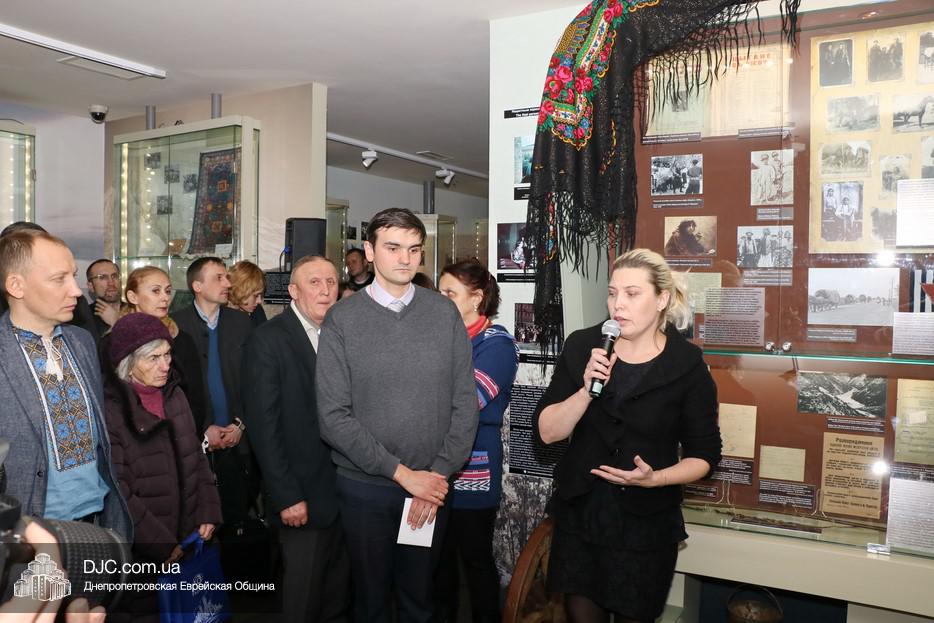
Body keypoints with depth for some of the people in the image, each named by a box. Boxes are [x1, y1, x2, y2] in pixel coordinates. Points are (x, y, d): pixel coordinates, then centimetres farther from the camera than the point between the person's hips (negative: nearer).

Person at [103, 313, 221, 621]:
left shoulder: (173, 394, 5)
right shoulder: (110, 408, -16)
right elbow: (117, 492, -17)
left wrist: (208, 512, 1)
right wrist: (160, 545, -15)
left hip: (189, 538, 6)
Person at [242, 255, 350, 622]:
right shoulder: (267, 340, -11)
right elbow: (263, 426, -14)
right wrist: (287, 496, -15)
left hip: (346, 490, 5)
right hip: (302, 495, -5)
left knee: (340, 592, 17)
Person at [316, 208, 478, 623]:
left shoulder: (445, 313, -1)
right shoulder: (341, 320, -7)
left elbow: (465, 403, -1)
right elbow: (333, 416, -11)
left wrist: (439, 474, -7)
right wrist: (402, 473, -13)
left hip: (433, 485, 2)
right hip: (365, 486, -1)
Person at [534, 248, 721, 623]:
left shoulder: (688, 366, -9)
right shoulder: (583, 347, -6)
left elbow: (704, 455, -3)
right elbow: (547, 431, -8)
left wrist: (654, 478, -20)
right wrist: (586, 390, -23)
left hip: (647, 524, -2)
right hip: (579, 515, 2)